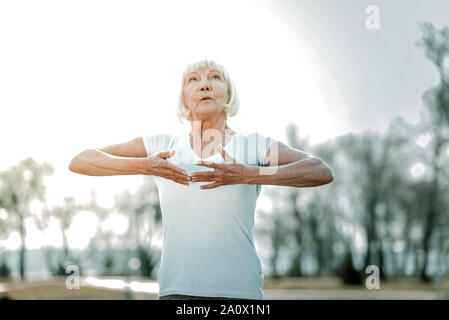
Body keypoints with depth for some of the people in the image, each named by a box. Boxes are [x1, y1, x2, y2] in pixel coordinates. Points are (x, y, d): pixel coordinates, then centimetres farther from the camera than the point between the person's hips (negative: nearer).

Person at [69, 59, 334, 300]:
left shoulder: (253, 145, 4)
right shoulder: (163, 145, 9)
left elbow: (323, 172, -11)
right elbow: (80, 162, 5)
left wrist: (248, 175, -21)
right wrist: (142, 166, -11)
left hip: (240, 290, -1)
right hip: (177, 291, 1)